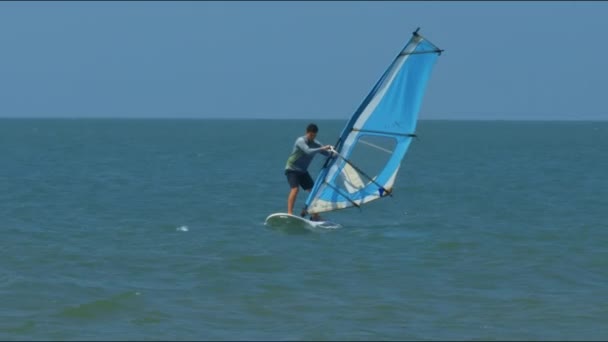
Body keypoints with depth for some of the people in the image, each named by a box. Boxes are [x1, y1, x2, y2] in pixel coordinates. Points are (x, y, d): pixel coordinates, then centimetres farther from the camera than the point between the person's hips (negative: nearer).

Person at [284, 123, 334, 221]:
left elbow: (328, 153, 0)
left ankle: (315, 215, 6)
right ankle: (289, 213, -28)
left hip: (303, 171, 7)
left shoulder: (315, 144, 1)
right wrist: (322, 148, -36)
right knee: (295, 189, -25)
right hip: (292, 169, -7)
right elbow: (308, 151, -35)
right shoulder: (300, 141, -18)